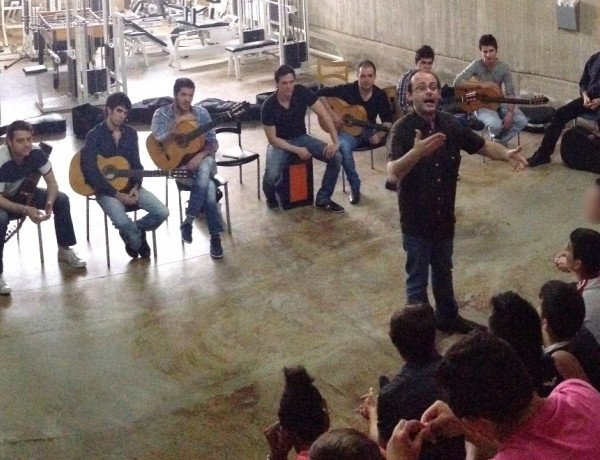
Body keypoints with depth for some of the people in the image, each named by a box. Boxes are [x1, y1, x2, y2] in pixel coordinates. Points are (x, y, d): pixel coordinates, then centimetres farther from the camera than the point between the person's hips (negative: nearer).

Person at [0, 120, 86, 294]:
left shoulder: (36, 153, -21)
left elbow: (52, 182, -12)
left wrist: (49, 203, -32)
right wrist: (25, 210, -41)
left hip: (23, 193, 5)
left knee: (61, 199, -12)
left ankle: (64, 250, 4)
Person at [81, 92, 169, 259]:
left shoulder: (130, 133, 5)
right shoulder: (94, 136, -11)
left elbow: (136, 164, 9)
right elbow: (90, 171, -18)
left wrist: (136, 187, -12)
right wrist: (116, 194, -22)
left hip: (129, 186, 5)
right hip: (106, 190, -5)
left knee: (162, 212, -15)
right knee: (122, 222, -32)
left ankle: (132, 232, 12)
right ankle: (138, 243, 4)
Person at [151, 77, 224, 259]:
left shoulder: (201, 113, 4)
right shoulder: (161, 114, -2)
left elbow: (213, 143, 0)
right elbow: (158, 139, -21)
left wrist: (200, 155, -19)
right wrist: (178, 122, -22)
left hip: (200, 160, 2)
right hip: (177, 165, -2)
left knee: (204, 171, -37)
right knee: (209, 187, -30)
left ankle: (188, 221, -26)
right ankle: (215, 235, -21)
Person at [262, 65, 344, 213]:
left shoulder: (302, 92, -15)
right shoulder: (269, 106, -21)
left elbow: (324, 115, -15)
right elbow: (272, 139, -17)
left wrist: (336, 141, -23)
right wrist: (297, 150, -23)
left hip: (301, 138, 4)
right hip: (280, 143, -3)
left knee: (336, 157, -17)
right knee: (272, 174, -33)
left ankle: (323, 199, 0)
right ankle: (271, 197, 5)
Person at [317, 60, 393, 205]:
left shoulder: (380, 95, -3)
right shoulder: (346, 90, -12)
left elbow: (388, 119, -1)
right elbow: (321, 93, -11)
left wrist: (379, 135, -20)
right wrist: (332, 113, -20)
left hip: (369, 130, 3)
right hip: (348, 130, -3)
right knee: (343, 147, -38)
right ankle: (354, 186, -20)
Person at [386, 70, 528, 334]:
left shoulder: (450, 125, -4)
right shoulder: (402, 130, -22)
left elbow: (482, 146, 8)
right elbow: (393, 174, -34)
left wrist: (506, 154, -13)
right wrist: (416, 153, -52)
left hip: (444, 217, 6)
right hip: (416, 221, -6)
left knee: (443, 272, 26)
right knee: (417, 281, 9)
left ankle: (448, 318, 47)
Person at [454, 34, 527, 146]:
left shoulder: (504, 68, -5)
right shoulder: (476, 65, -14)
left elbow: (510, 93, -6)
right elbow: (457, 82, -24)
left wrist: (510, 113, -21)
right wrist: (481, 84, -27)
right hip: (481, 104, -4)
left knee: (522, 121, -17)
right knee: (496, 124, -33)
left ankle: (500, 141, 7)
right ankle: (496, 137, 6)